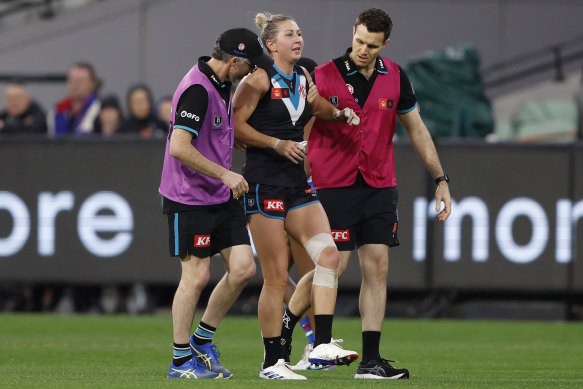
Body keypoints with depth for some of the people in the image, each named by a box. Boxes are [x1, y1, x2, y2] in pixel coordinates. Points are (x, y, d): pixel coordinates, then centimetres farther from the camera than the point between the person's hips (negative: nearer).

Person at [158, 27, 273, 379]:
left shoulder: (221, 85, 11)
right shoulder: (197, 90, -20)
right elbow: (179, 147, -26)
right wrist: (225, 174, -21)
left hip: (222, 198, 9)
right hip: (190, 200, -9)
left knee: (243, 268, 2)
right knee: (196, 276, -4)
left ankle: (203, 339, 19)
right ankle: (181, 361, 7)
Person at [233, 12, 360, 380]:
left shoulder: (303, 77, 13)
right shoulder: (259, 79, -8)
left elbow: (319, 108, 34)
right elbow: (236, 125, -10)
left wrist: (340, 113, 13)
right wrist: (277, 143, -18)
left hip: (297, 184, 7)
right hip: (264, 182, -7)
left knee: (328, 253, -11)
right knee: (277, 277, -5)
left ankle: (322, 345, -11)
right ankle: (272, 363, 3)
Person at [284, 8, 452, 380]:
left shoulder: (395, 77, 4)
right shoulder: (324, 77, -9)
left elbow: (416, 129, 14)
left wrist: (441, 179, 12)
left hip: (380, 185, 4)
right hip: (334, 185, -4)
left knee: (378, 266, -1)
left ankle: (371, 360, 0)